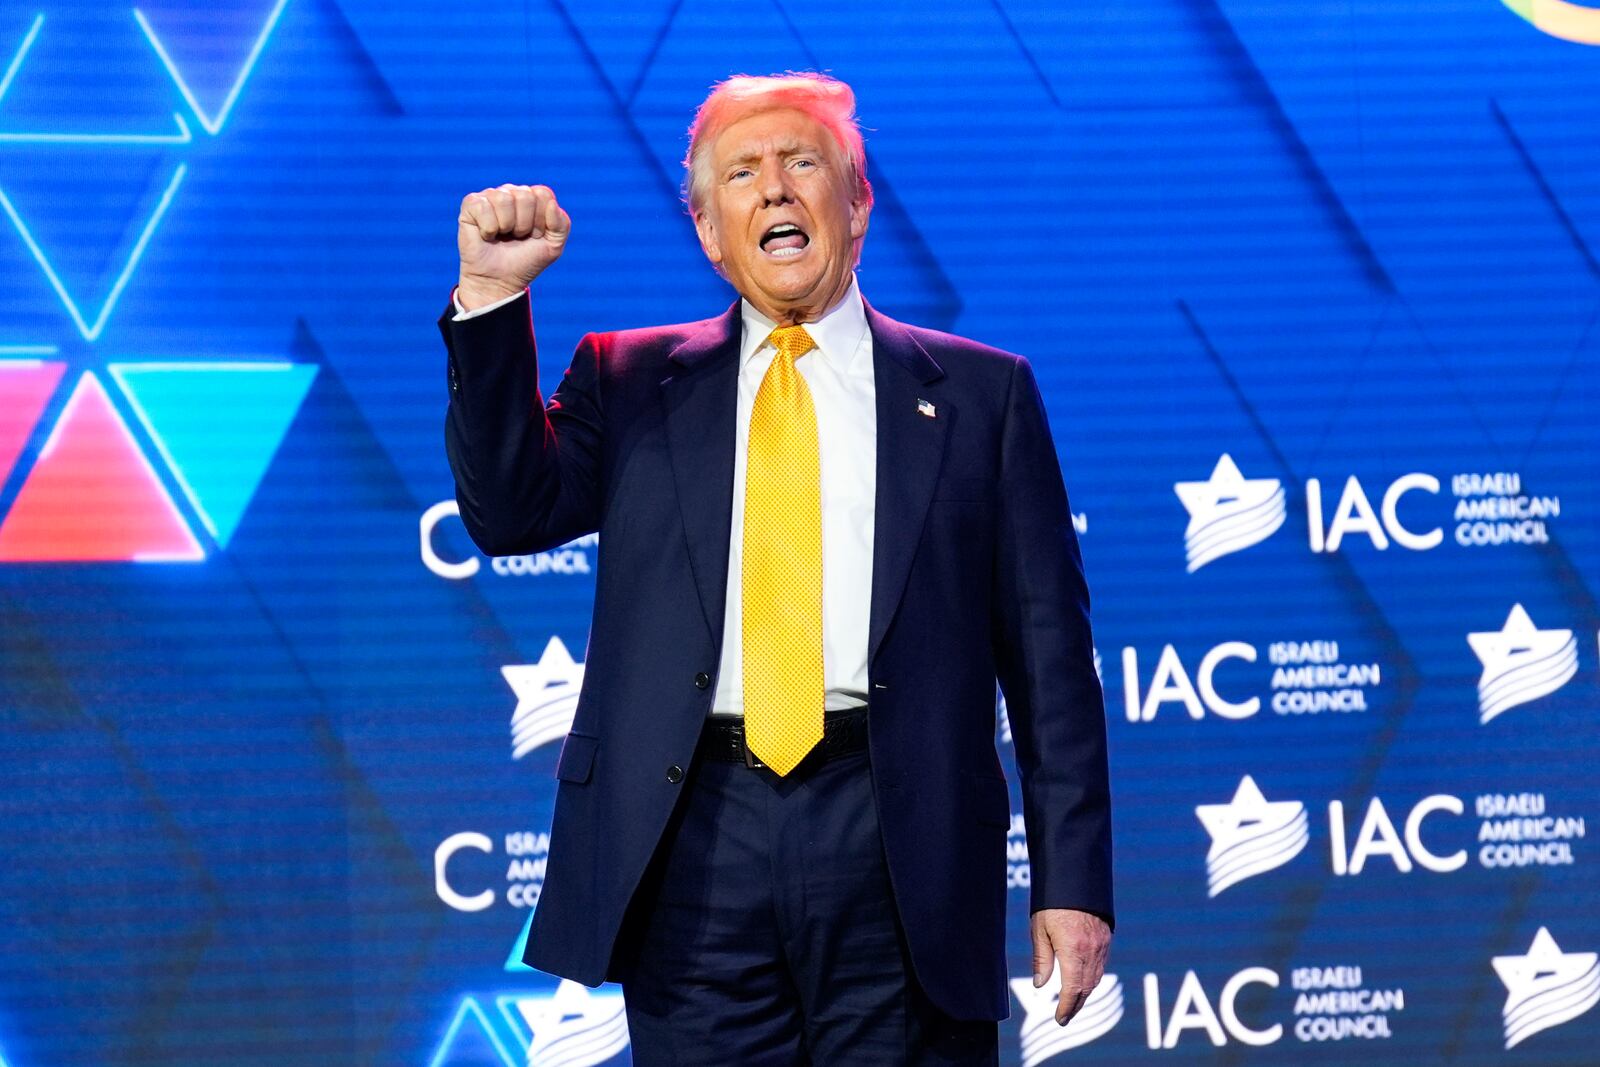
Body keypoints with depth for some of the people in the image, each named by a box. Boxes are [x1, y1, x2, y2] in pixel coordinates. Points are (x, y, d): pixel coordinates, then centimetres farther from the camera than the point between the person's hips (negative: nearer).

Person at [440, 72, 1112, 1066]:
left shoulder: (981, 393, 10)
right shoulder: (631, 381, 15)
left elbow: (1050, 652, 6)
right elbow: (512, 511, 1)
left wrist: (1074, 882, -1)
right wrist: (493, 297, -7)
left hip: (901, 844, -1)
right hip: (697, 842, 1)